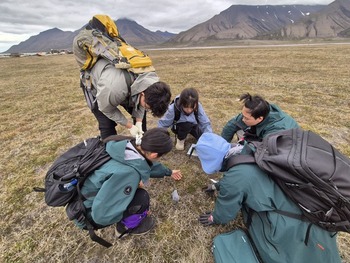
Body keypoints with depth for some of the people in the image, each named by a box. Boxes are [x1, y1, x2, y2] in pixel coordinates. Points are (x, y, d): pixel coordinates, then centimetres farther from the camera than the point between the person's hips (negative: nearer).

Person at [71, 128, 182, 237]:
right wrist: (136, 186, -21)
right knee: (141, 196, -19)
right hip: (88, 214, -7)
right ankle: (127, 226, 12)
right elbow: (102, 215, -32)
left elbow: (149, 163, 8)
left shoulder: (132, 148, -13)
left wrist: (169, 172, 25)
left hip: (99, 197, 7)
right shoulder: (126, 173, -38)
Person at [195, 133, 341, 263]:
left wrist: (214, 218, 14)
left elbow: (225, 210, -7)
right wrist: (218, 185, 31)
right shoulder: (250, 151, -5)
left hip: (287, 230, -7)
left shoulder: (235, 177, -29)